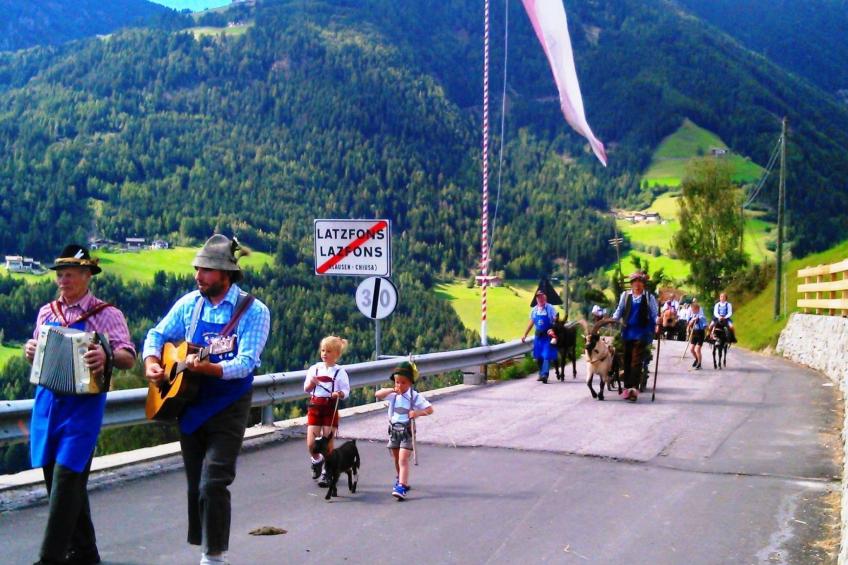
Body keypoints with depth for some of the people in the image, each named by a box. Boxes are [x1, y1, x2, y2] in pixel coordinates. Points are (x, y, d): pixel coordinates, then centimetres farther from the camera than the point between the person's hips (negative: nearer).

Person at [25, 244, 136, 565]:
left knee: (66, 478, -10)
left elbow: (129, 358, -10)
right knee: (55, 476, 10)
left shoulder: (105, 314, -4)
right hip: (47, 401, 6)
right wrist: (30, 352, 0)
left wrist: (107, 357, -30)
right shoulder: (47, 312, 12)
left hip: (83, 403, -6)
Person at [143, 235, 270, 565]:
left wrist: (208, 368, -38)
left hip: (228, 409, -5)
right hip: (190, 405, 5)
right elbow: (157, 335, 12)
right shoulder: (189, 303, 2)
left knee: (213, 484, -13)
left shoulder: (253, 311, -12)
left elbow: (246, 363, -22)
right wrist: (152, 362, -8)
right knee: (195, 485, 12)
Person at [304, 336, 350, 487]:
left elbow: (346, 391, -3)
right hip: (315, 407, 3)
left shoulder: (340, 372, -2)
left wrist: (340, 394, -25)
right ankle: (317, 460, 29)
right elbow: (306, 389, 10)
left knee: (328, 443, 0)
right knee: (311, 444, -2)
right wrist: (312, 383, -11)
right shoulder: (314, 369, 6)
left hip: (331, 408, -2)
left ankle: (327, 472, 14)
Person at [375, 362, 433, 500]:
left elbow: (430, 409, -6)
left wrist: (417, 412, -23)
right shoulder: (393, 395, 0)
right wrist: (392, 390, -18)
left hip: (407, 430, -5)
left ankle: (401, 487, -21)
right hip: (394, 430, 5)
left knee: (403, 459, -15)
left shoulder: (415, 396, -9)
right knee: (396, 459, 19)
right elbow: (378, 394, -8)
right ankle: (401, 480, 41)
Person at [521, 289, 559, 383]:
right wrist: (525, 335, 16)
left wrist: (552, 330, -27)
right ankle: (541, 374, 21)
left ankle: (544, 374, -19)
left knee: (547, 355, -12)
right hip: (538, 336, 5)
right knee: (538, 356, 8)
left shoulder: (550, 308, -6)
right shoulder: (534, 310, 9)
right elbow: (531, 323, 17)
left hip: (548, 336, -5)